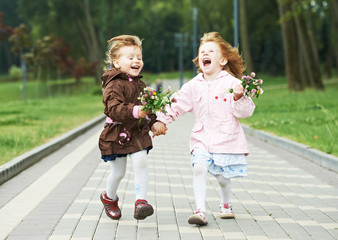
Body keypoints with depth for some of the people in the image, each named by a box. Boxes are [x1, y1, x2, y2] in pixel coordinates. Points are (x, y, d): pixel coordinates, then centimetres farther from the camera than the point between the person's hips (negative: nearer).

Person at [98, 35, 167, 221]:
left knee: (141, 162, -17)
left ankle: (141, 201, -14)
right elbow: (114, 109, -29)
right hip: (117, 134, -5)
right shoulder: (114, 85, -14)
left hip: (138, 133, 5)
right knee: (118, 172, 6)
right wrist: (134, 111, -43)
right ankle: (109, 198, 35)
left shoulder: (139, 85, 11)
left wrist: (154, 123, 6)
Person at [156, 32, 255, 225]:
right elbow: (177, 105, 10)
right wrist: (161, 120, -2)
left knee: (223, 177, 5)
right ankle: (200, 211, -22)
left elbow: (245, 111, -6)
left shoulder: (232, 83, -3)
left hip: (227, 139, -2)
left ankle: (226, 205, 35)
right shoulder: (194, 86, 7)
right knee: (200, 168, -20)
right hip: (202, 139, 2)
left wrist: (239, 97, -24)